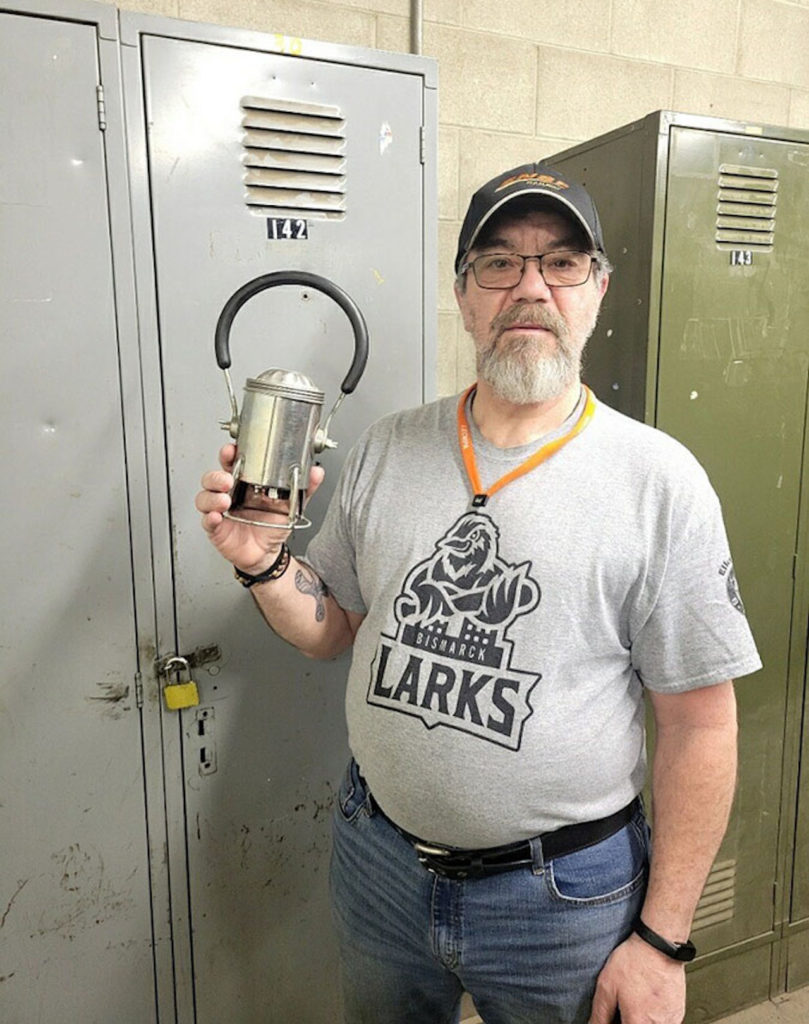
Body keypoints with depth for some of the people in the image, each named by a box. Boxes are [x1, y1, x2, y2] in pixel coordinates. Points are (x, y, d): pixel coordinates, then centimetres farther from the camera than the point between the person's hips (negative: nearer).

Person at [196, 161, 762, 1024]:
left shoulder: (660, 480, -14)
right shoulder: (385, 451, -3)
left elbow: (699, 726, -11)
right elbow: (333, 628, 5)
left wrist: (662, 939, -8)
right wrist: (263, 564, -14)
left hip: (564, 891, -3)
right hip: (377, 857, 4)